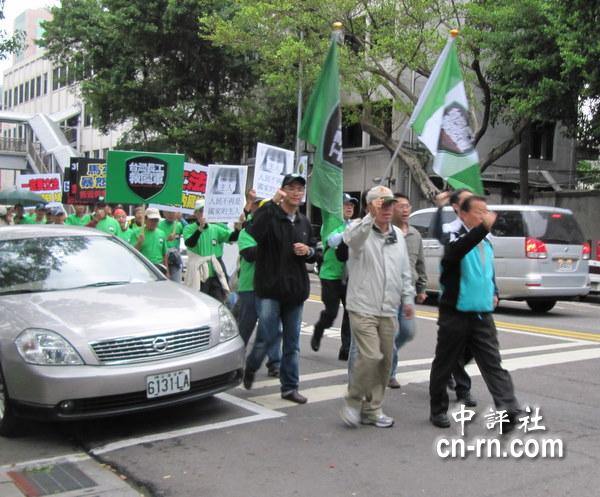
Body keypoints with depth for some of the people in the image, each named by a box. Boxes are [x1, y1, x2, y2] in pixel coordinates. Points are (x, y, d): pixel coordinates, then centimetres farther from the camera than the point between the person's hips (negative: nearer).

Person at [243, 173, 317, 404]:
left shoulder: (304, 222, 14)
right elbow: (254, 235, -28)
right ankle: (250, 368, 26)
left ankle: (290, 387, 20)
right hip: (270, 287, -6)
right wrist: (273, 203, -31)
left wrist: (308, 251, -2)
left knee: (292, 342, 9)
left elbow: (313, 252, 22)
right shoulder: (268, 214, -7)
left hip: (295, 289, 6)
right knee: (267, 336, -4)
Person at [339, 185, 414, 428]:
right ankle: (353, 401, 6)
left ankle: (372, 409, 22)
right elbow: (351, 238, -32)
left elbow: (405, 271, 21)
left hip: (388, 311, 7)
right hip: (363, 308, -6)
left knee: (385, 361, 9)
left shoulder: (398, 235, 14)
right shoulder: (360, 229, -5)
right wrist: (371, 217, -44)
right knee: (371, 357, -16)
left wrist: (408, 298, 18)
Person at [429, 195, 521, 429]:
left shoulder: (486, 243, 14)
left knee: (493, 363, -4)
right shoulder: (458, 239, -9)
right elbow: (454, 252, -36)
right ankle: (438, 410, 21)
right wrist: (483, 228, -46)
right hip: (455, 315, -5)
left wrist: (494, 292, 12)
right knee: (445, 364, 7)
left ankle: (509, 410, -10)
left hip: (483, 315, 6)